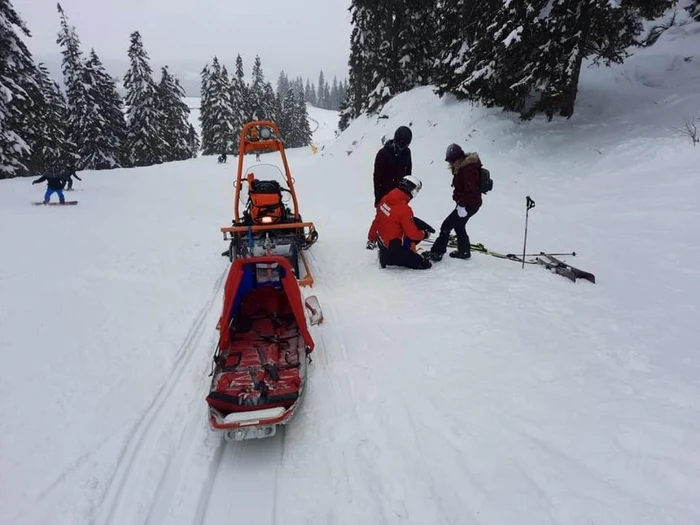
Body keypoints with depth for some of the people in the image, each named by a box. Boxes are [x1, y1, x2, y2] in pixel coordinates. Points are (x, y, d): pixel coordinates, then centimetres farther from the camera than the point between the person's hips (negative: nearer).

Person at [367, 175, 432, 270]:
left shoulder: (385, 199, -4)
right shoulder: (405, 210, -26)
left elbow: (377, 220, 8)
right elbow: (413, 233, -18)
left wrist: (372, 238, 21)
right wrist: (425, 234, 3)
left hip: (381, 241, 8)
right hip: (394, 247, -8)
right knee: (425, 264, -3)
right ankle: (389, 258, -4)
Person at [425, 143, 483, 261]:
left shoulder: (468, 168, -23)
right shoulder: (463, 166, 9)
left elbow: (470, 189, -28)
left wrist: (462, 205, -26)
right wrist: (460, 202, 6)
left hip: (469, 205, -10)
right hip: (467, 203, 10)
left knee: (446, 226, -9)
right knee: (458, 226, 22)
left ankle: (437, 252, -4)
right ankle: (464, 251, 35)